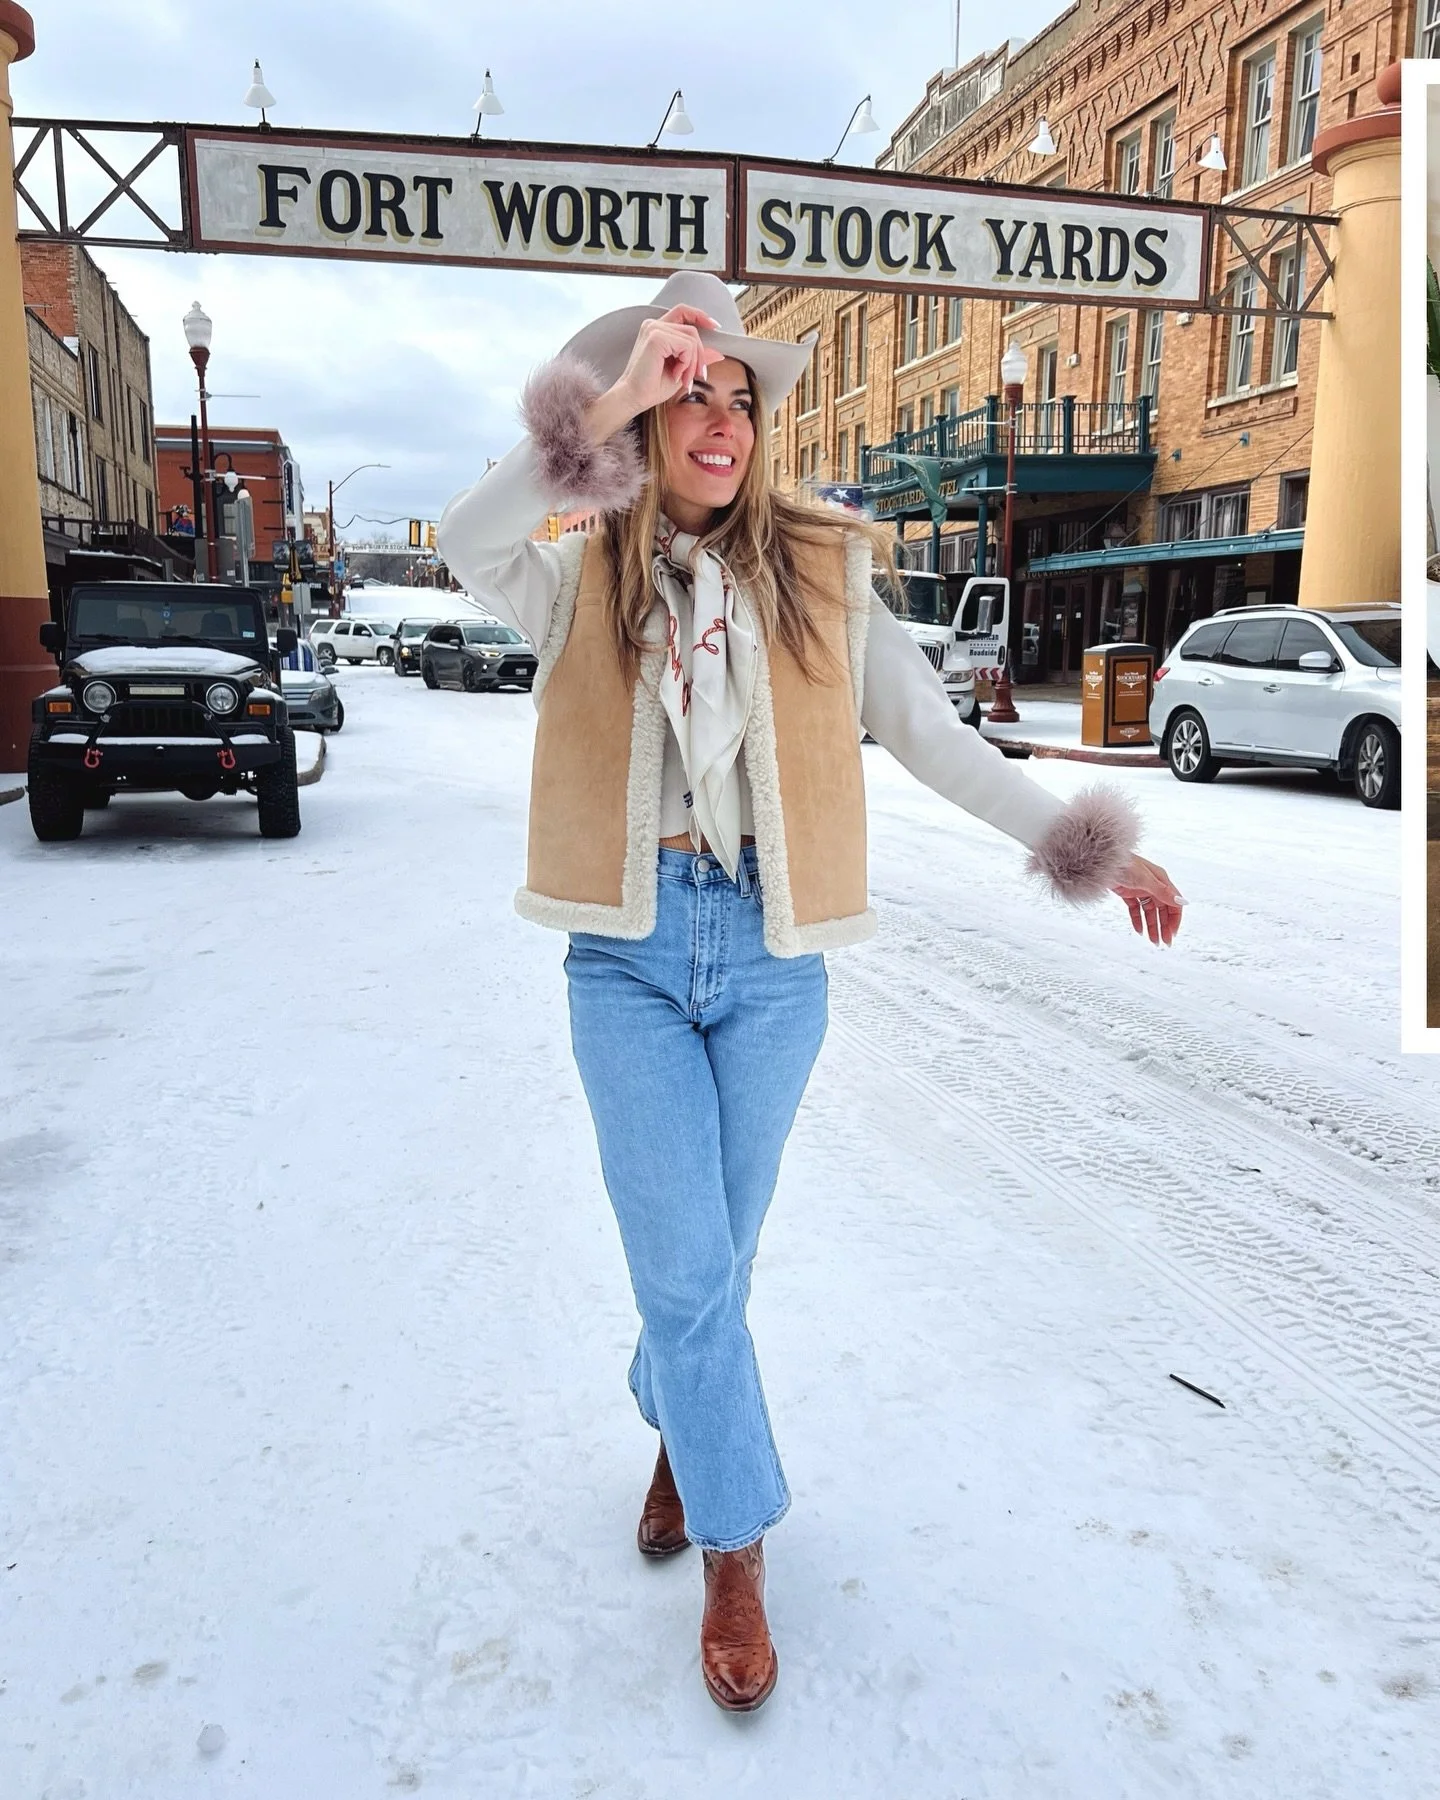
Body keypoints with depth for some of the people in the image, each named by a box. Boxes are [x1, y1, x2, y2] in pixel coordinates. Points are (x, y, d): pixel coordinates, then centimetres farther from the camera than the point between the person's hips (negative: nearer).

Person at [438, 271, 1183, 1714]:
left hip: (772, 954, 1)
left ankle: (675, 1430, 45)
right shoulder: (583, 580, 1)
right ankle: (735, 1546, 21)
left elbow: (930, 738, 3)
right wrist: (607, 407, -25)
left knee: (715, 1252, 15)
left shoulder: (821, 571, 3)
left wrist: (1083, 843, 2)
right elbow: (465, 543, -19)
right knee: (685, 1261, 0)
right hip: (629, 950, -1)